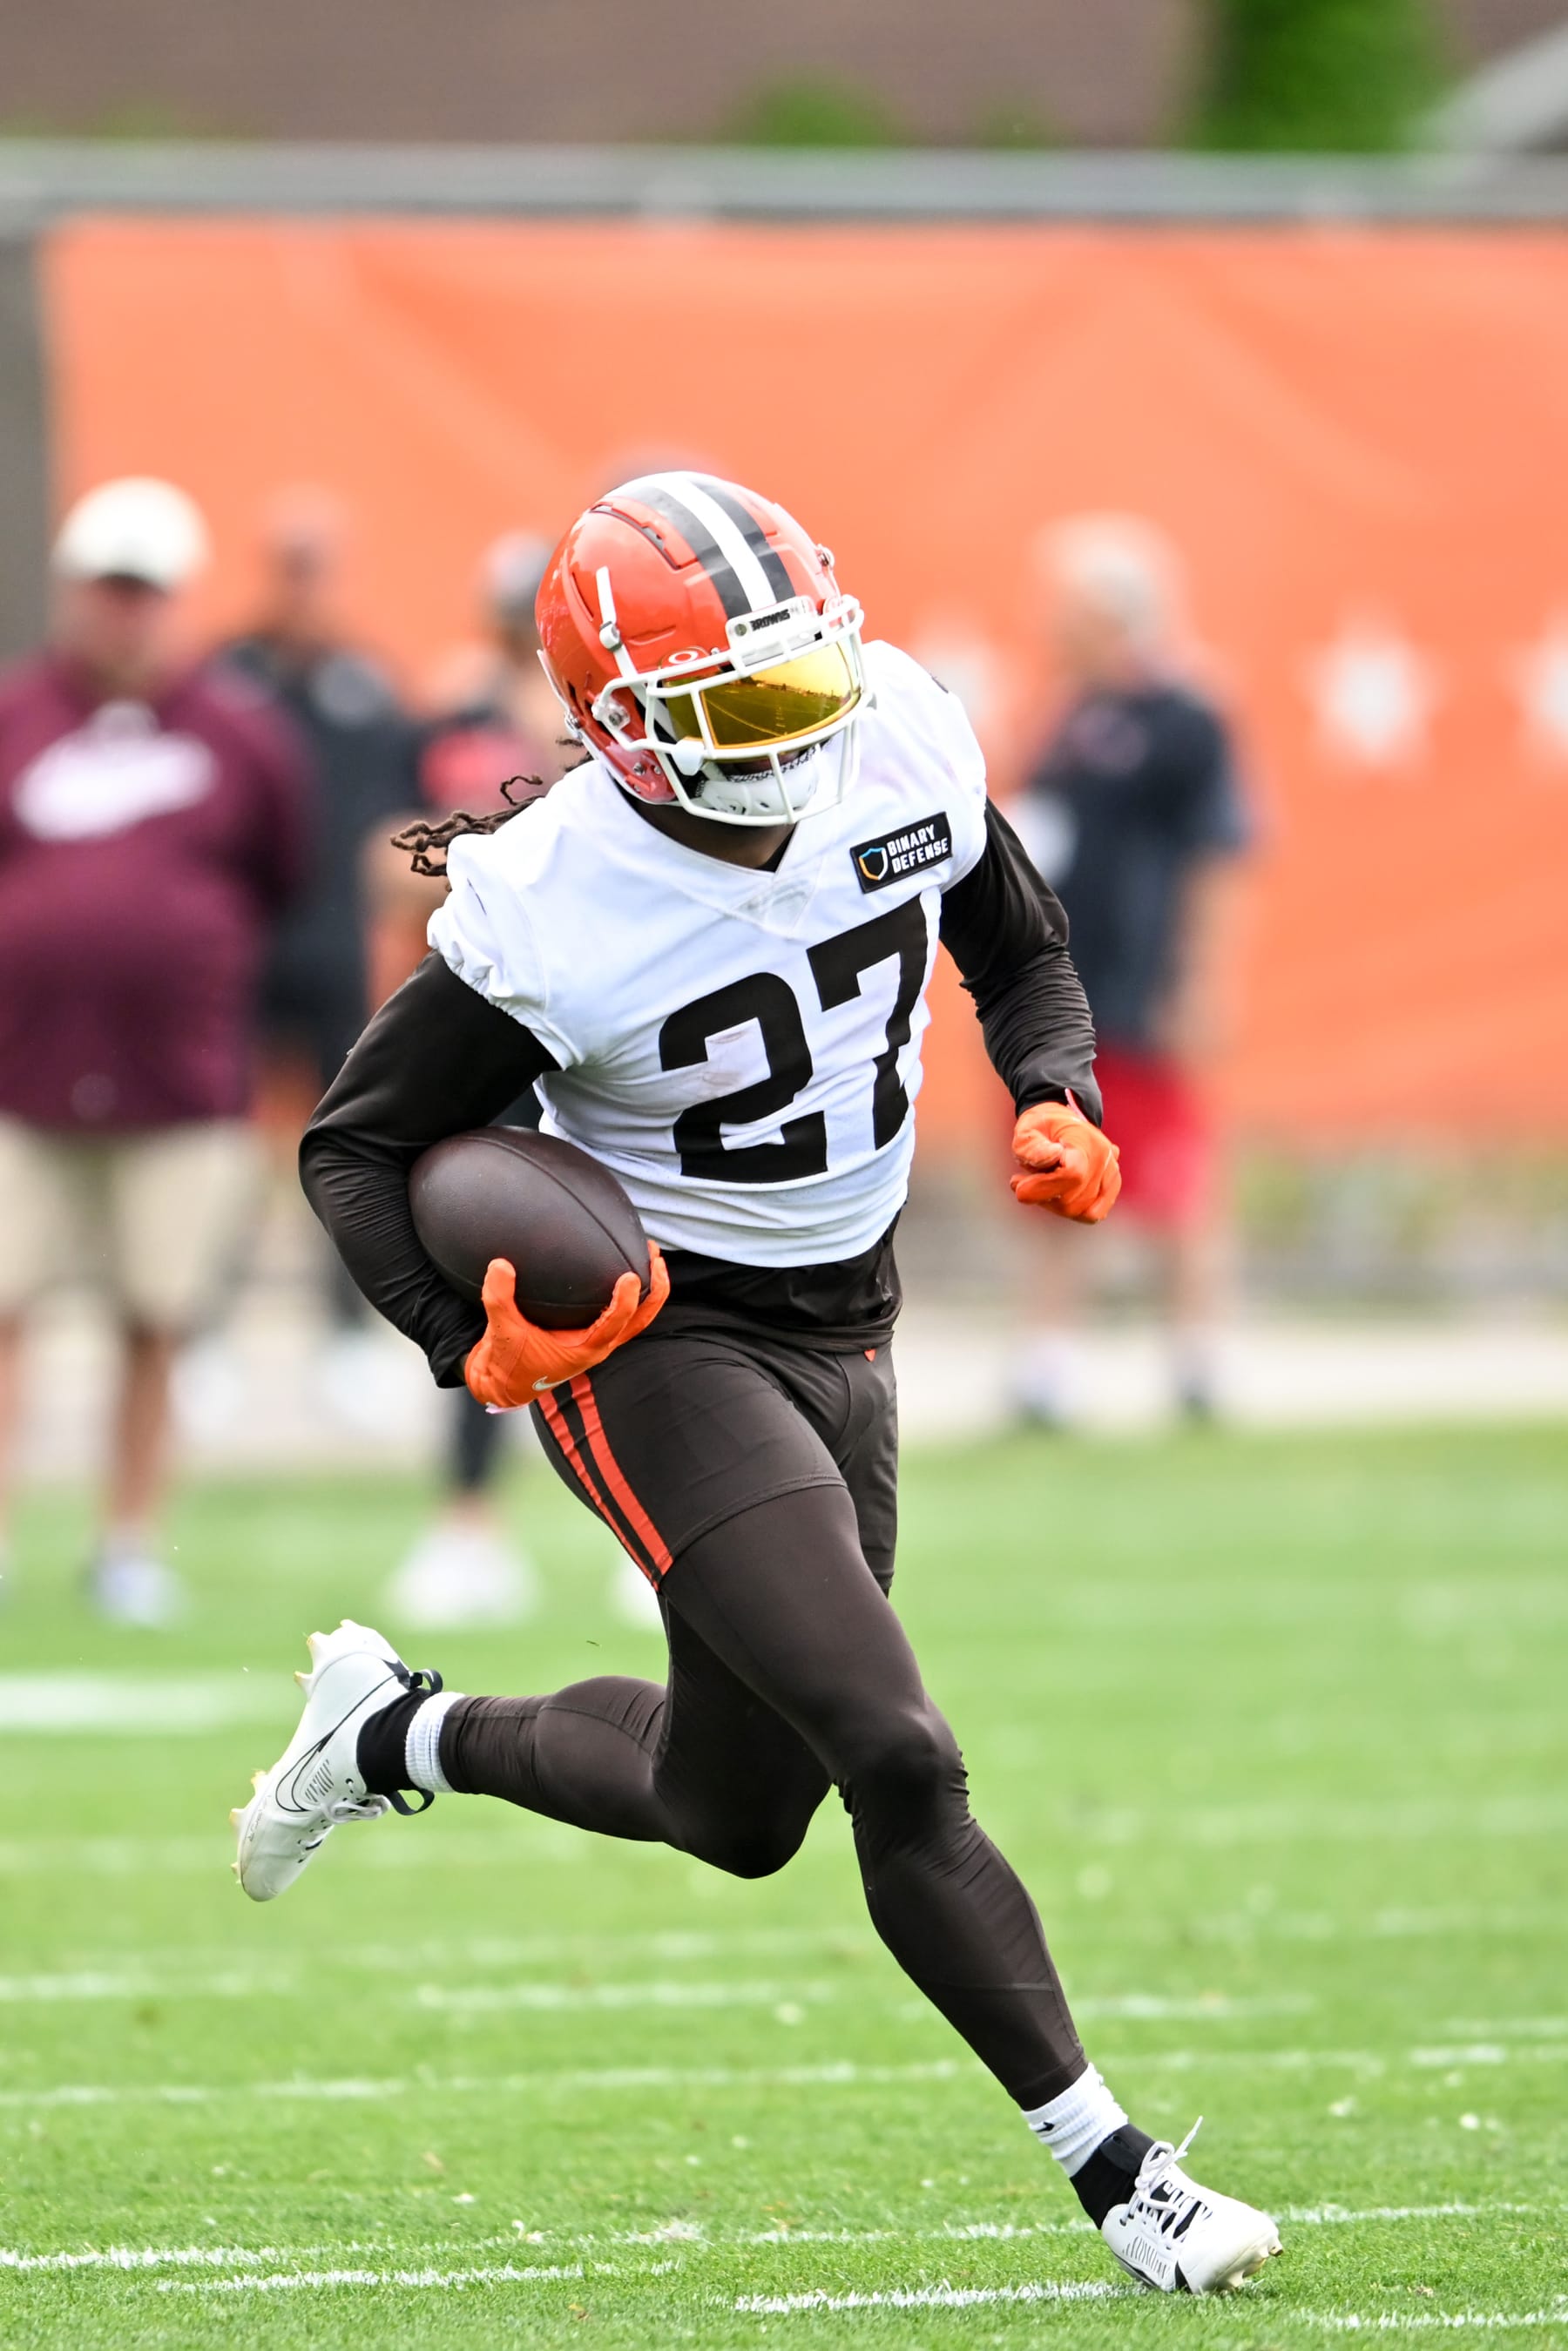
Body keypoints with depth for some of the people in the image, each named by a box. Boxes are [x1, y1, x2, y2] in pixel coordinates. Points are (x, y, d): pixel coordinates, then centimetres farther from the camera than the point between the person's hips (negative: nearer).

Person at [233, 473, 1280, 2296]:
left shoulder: (902, 744, -10)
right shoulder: (551, 916, -24)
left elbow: (1020, 950, 10)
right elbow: (355, 1146, -12)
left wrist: (1056, 1100, -9)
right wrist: (472, 1343, -27)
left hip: (841, 1328, 7)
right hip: (657, 1341, -7)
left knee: (734, 1810, 18)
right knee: (899, 1765, -18)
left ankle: (394, 1737, 42)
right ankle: (1111, 2168, -8)